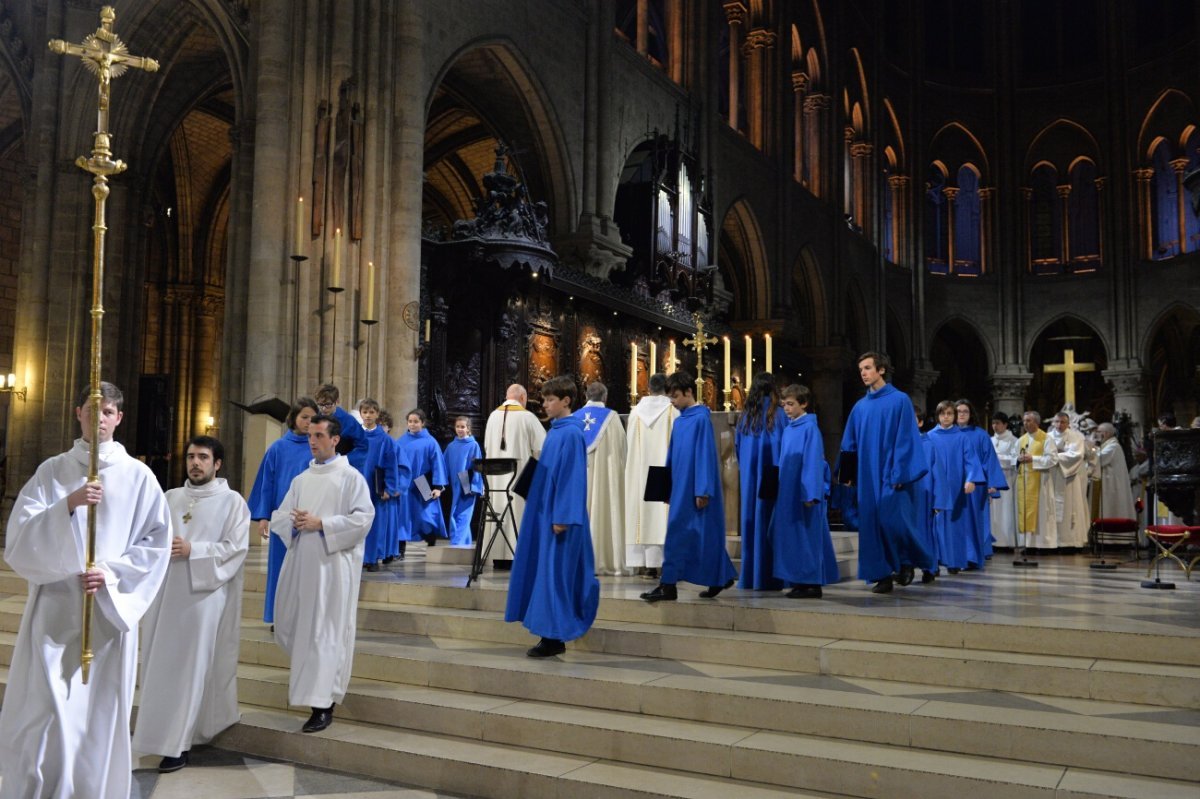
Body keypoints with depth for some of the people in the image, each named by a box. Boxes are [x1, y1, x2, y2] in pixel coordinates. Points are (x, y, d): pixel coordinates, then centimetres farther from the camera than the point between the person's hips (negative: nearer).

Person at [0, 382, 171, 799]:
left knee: (101, 717, 5)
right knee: (40, 719, -1)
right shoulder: (51, 471, 4)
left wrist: (111, 573, -12)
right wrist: (67, 504, -20)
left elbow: (157, 544, 2)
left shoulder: (138, 475, 2)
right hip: (54, 610, 1)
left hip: (110, 610, 0)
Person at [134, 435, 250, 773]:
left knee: (190, 666, -3)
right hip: (166, 591, 5)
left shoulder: (232, 501, -2)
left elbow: (235, 548, -9)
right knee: (161, 663, 9)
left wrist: (192, 551, -18)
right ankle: (159, 730, 24)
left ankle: (178, 744, 1)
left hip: (203, 593, -5)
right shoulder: (171, 497, 14)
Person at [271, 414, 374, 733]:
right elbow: (278, 517, 14)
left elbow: (363, 517, -14)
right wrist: (294, 522, -9)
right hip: (299, 563, 6)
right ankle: (311, 669, 39)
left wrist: (321, 524, -17)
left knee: (326, 633, -5)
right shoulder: (301, 479, 15)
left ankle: (324, 705, 0)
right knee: (289, 626, 12)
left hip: (333, 566, -6)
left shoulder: (351, 477, -4)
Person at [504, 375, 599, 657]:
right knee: (548, 569, 14)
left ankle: (554, 637, 0)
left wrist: (561, 516, -20)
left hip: (559, 515, -9)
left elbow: (572, 476, -19)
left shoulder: (571, 433, -15)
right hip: (546, 511, 9)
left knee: (553, 570, -6)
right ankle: (555, 634, 25)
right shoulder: (556, 430, 13)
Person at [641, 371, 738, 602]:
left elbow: (705, 455, -16)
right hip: (680, 489, 8)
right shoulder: (679, 421, 12)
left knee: (677, 534, -6)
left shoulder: (701, 418, -12)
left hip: (695, 490, -8)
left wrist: (702, 491, -18)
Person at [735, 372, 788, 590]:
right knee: (768, 523, -2)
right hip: (771, 474, -4)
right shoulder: (777, 414, -6)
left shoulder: (745, 415, 6)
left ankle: (749, 577, 13)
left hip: (748, 477, 4)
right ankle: (766, 578, -2)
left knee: (751, 522, 9)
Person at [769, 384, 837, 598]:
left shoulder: (810, 428, -10)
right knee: (791, 537, 8)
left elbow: (813, 462, -15)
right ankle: (799, 582, 15)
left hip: (804, 492, -8)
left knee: (806, 537, -3)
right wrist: (781, 490, 14)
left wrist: (810, 494, -18)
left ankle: (812, 584, 3)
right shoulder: (787, 429, 12)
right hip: (789, 492, 8)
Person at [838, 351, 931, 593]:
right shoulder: (860, 407, 11)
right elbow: (850, 445, 14)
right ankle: (882, 576, 10)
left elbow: (906, 440, -9)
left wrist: (899, 474, -15)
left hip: (891, 475, -5)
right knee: (871, 524, 2)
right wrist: (847, 475, 8)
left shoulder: (900, 400, -4)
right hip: (867, 476, 5)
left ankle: (907, 561, 16)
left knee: (892, 521, -12)